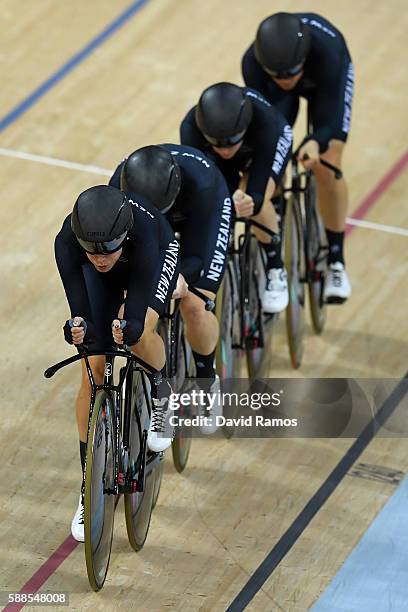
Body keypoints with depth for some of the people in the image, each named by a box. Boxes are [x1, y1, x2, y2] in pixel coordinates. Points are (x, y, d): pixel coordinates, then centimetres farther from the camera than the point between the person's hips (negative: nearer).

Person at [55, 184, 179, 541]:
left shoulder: (142, 234, -43)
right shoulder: (67, 242, -38)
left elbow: (136, 315, -45)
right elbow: (79, 307, -38)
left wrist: (129, 328, -67)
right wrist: (78, 326, -60)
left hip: (158, 253, -2)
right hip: (101, 279, 2)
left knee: (141, 331, -33)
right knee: (94, 371, -6)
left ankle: (159, 397, 2)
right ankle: (89, 489, 4)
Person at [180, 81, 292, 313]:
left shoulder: (263, 119, -44)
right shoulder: (191, 127, -39)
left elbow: (256, 195, -44)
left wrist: (250, 202, -67)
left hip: (272, 141, -3)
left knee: (255, 200, -30)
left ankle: (276, 271, -7)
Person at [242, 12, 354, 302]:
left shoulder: (327, 50, -46)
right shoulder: (253, 63, -40)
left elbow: (331, 122, -41)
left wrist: (316, 143, -63)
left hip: (324, 80, -2)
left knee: (327, 166, -15)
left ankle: (337, 261, 2)